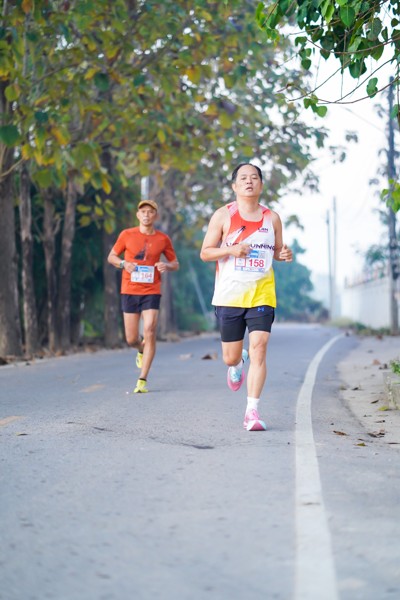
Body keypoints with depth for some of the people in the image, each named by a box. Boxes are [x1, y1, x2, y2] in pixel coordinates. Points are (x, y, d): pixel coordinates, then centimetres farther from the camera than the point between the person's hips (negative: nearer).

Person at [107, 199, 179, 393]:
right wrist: (124, 264, -12)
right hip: (129, 291, 1)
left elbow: (175, 263, 13)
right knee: (131, 339, 3)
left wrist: (167, 266, -10)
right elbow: (111, 257, 10)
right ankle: (141, 350, 42)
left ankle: (142, 380, -7)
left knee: (149, 333, -14)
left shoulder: (163, 239, 4)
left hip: (151, 292, -1)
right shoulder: (127, 235, 1)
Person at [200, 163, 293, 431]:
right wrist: (230, 249, -17)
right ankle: (237, 364, 46)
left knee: (258, 350, -14)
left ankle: (252, 411, -9)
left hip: (262, 295, 1)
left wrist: (285, 254, -5)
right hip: (229, 295, 0)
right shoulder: (223, 215, 0)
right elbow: (205, 252, 1)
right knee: (230, 357, 7)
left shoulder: (272, 217, 7)